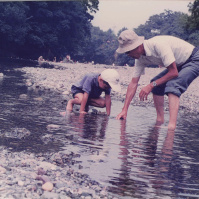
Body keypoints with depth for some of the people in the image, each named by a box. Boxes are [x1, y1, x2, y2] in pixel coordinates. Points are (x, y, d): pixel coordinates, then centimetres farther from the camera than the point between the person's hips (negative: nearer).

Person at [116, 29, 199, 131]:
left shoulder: (158, 45, -33)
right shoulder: (140, 58, -6)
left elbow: (174, 73, -30)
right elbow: (133, 84, -2)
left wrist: (151, 85, -26)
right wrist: (124, 110, -5)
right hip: (179, 64, 9)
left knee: (172, 85, -29)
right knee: (156, 85, 1)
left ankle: (171, 126, -39)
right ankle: (159, 121, 7)